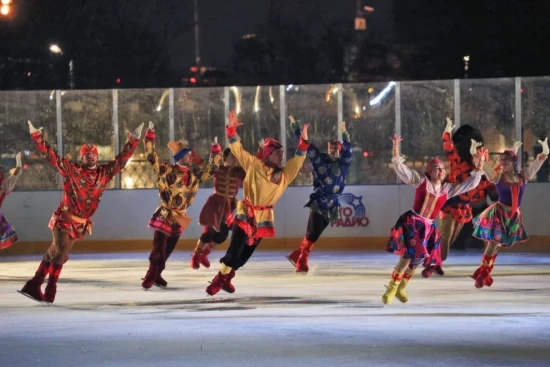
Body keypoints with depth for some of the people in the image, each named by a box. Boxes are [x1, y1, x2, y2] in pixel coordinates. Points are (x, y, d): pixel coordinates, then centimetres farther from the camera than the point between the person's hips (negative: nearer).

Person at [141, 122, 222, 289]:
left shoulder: (194, 175, 7)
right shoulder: (167, 171, -9)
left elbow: (211, 168, 17)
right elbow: (151, 157, -14)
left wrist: (215, 151, 10)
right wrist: (149, 137, -19)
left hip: (179, 218, 6)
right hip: (164, 216, -6)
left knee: (168, 250, 13)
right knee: (159, 249, -9)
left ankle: (156, 275, 26)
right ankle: (150, 278, -2)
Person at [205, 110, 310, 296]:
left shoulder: (284, 173, 3)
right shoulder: (254, 166, -6)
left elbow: (298, 159, 3)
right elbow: (237, 149, -6)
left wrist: (304, 139, -10)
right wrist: (232, 129, -17)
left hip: (264, 218, 4)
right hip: (245, 213, -4)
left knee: (246, 253, 8)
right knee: (234, 250, -9)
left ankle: (226, 278, 25)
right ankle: (219, 279, 6)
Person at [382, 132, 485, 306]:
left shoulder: (447, 189, 7)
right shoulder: (420, 181, -2)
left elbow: (470, 184, 11)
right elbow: (400, 167, -5)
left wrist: (478, 169, 2)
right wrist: (396, 148, -15)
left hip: (428, 227, 5)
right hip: (412, 223, -5)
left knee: (417, 259, 10)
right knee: (407, 256, -13)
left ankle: (400, 288, 28)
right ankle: (391, 290, -1)